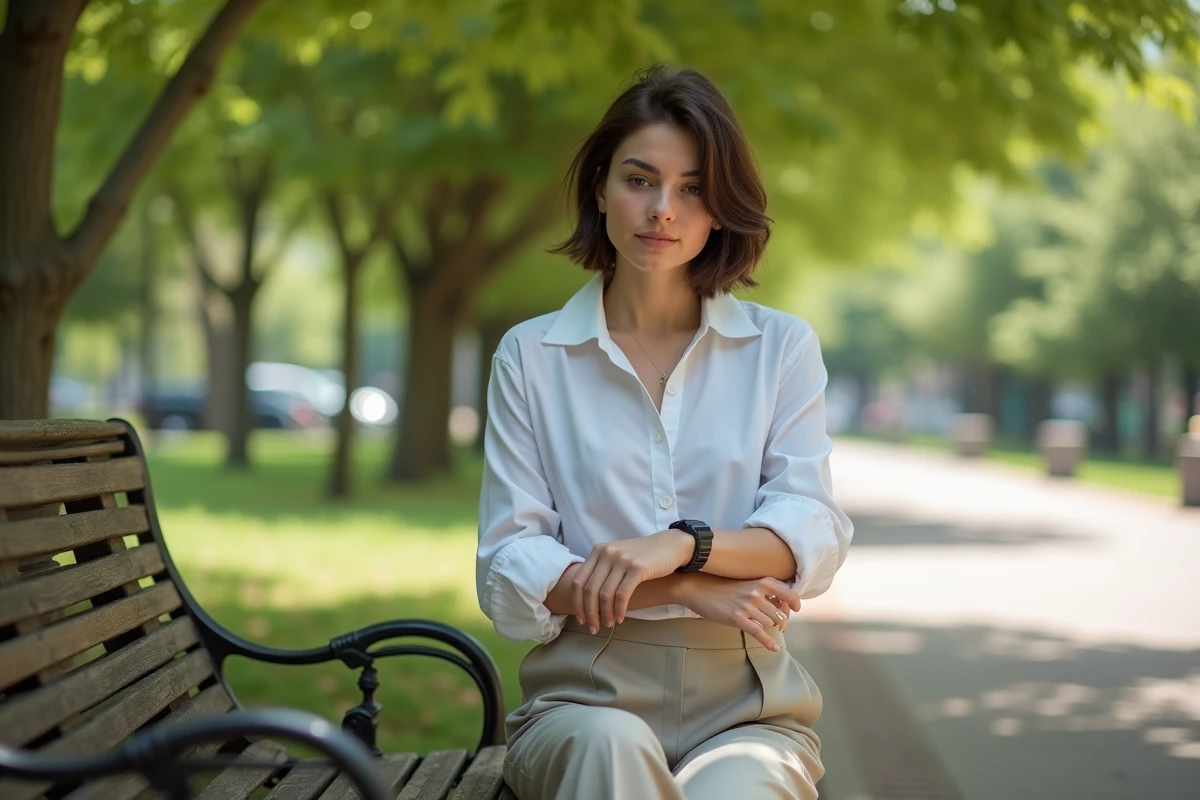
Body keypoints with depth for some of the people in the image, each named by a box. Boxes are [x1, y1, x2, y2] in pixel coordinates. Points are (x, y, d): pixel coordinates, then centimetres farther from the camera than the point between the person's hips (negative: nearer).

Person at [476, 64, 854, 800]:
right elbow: (509, 573, 0)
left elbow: (816, 538, 0)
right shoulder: (530, 357, 8)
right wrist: (691, 592, -13)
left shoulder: (782, 347, 11)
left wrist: (681, 544, -19)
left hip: (747, 707, 0)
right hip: (585, 697, 0)